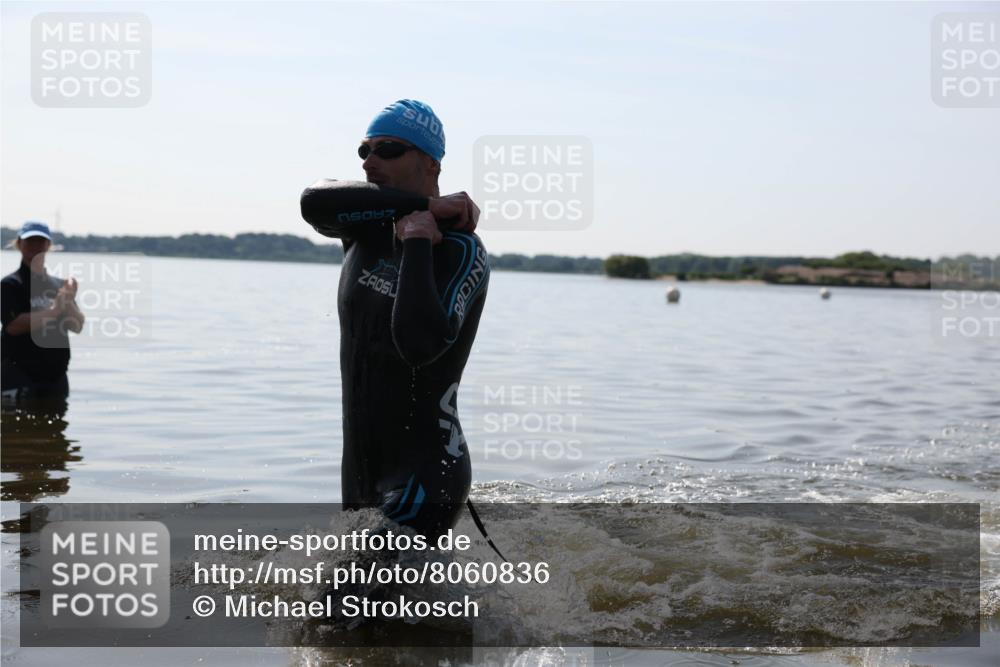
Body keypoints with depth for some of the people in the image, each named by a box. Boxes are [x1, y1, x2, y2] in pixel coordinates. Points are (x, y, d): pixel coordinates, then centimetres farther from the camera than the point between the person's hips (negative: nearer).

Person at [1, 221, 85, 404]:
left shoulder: (60, 285, 11)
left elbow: (77, 326, 5)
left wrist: (69, 302, -14)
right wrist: (54, 310, -19)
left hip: (56, 374, 6)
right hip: (19, 375, -6)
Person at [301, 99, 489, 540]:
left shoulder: (461, 250, -13)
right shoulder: (369, 226, 6)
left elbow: (421, 345, -29)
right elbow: (315, 203, -17)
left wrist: (418, 244, -21)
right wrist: (420, 204, -19)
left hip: (425, 472, -8)